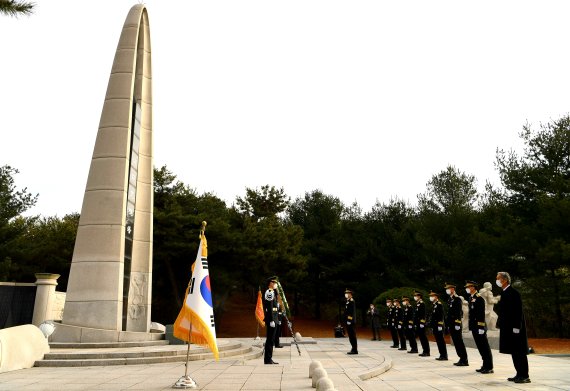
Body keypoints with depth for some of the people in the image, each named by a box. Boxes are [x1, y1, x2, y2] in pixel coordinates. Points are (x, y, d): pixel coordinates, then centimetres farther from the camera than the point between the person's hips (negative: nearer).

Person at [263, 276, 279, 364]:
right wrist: (272, 320, -22)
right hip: (271, 318, -10)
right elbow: (270, 308, -20)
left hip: (273, 318, 10)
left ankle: (269, 359, 17)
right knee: (270, 339, -6)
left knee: (271, 339, 12)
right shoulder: (269, 292, -13)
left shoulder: (272, 292, 18)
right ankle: (268, 359, -2)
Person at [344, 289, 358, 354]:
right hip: (348, 322, 10)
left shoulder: (351, 301, -13)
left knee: (352, 336, -6)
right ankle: (353, 349, 16)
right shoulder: (348, 301, 17)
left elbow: (352, 312, -19)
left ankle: (355, 350, -2)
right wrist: (346, 320, 19)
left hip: (350, 322, -10)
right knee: (351, 336, 11)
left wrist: (350, 320, -22)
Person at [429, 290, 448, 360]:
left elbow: (441, 316, -18)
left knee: (441, 341, -6)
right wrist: (432, 326, 20)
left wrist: (440, 326, -21)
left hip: (438, 326, -9)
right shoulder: (434, 305, 17)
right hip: (435, 326, 9)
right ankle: (442, 355, 15)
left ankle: (444, 356, -1)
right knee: (438, 341, 10)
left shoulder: (439, 304, -11)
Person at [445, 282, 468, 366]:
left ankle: (464, 360, -1)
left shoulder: (457, 299, -11)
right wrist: (448, 324, 18)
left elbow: (459, 312, -17)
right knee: (456, 342, 10)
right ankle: (461, 358, 15)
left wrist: (458, 324, -20)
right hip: (451, 324, 9)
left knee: (459, 342, -6)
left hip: (456, 324, -9)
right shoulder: (450, 299, 16)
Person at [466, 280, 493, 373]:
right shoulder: (471, 298, 14)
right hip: (474, 327, 9)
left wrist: (481, 327, -20)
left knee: (485, 348, -2)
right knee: (480, 347, 13)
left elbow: (482, 314, -18)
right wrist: (471, 326, 17)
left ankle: (489, 367, 4)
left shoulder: (479, 298, -14)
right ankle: (485, 366, 20)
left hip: (479, 327, -9)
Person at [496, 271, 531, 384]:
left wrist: (516, 327, -21)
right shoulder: (505, 293, 13)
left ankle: (524, 376, 3)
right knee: (514, 352, 12)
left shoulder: (513, 293, -15)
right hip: (508, 328, 9)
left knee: (519, 352, -3)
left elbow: (518, 311, -19)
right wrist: (501, 324, 17)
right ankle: (519, 374, 19)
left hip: (514, 328, -9)